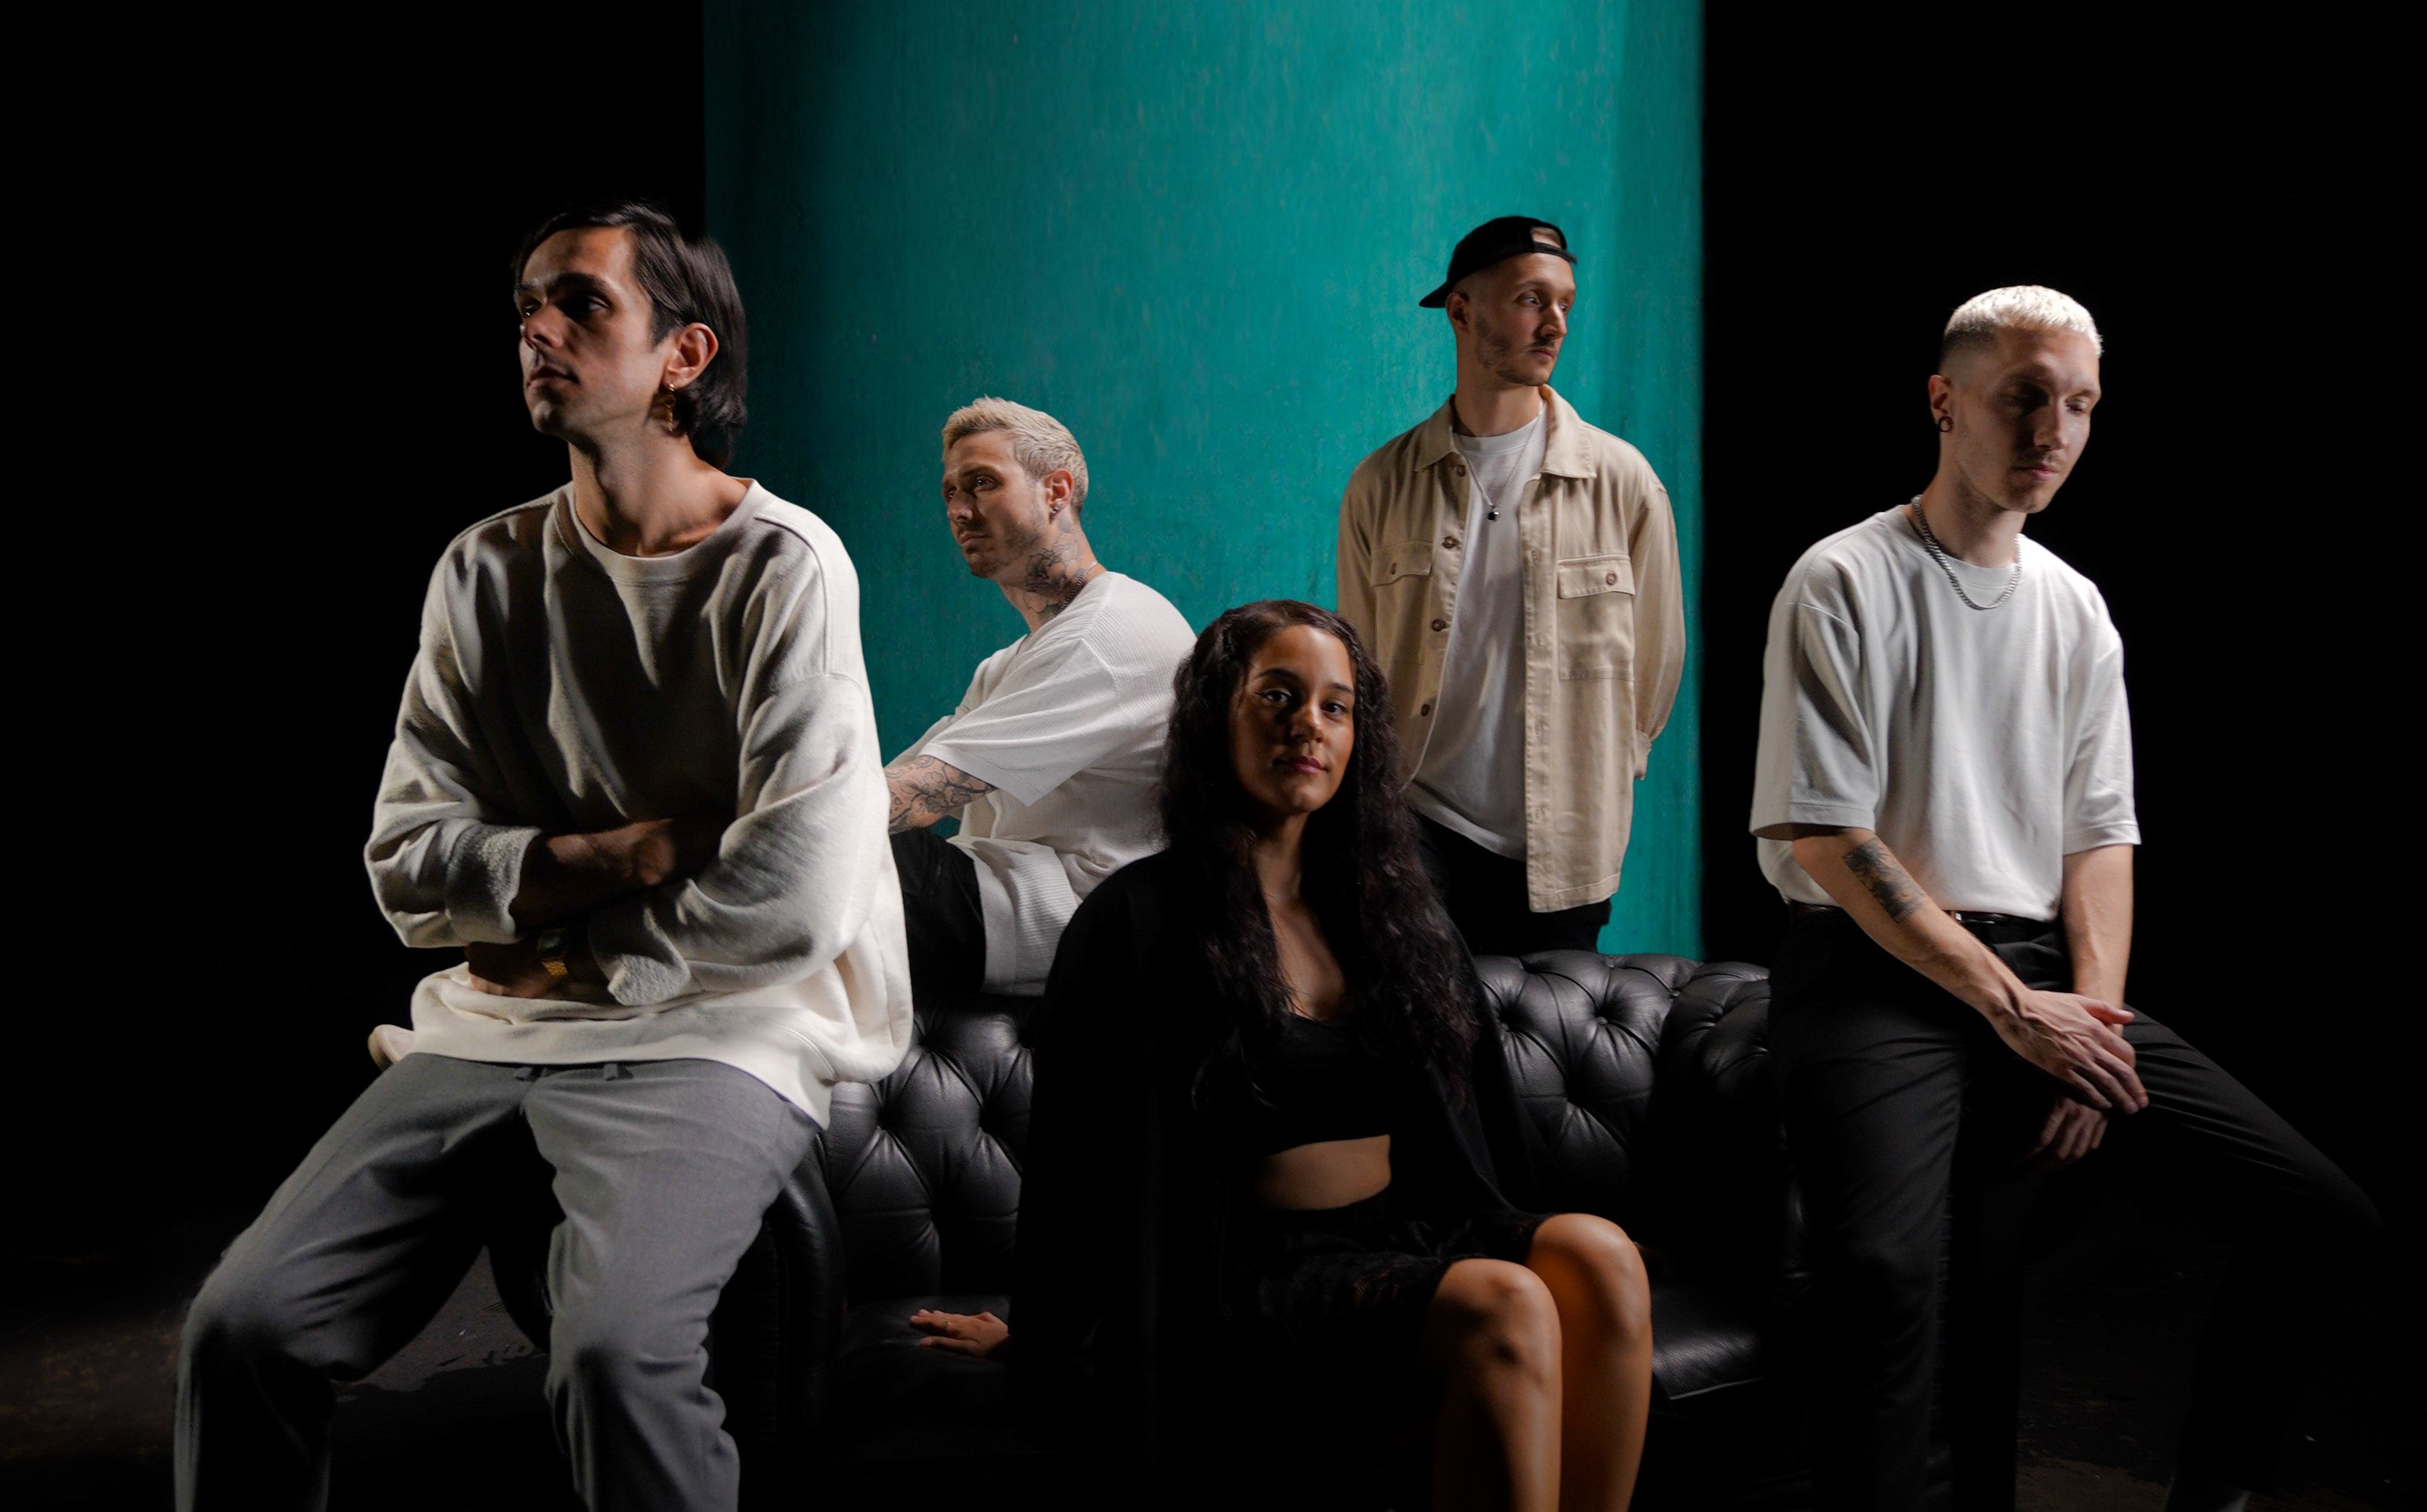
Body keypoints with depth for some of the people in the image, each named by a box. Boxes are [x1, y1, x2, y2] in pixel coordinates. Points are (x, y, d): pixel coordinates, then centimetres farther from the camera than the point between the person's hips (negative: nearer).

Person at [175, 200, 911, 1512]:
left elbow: (795, 904, -16)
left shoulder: (782, 570, -8)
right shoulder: (487, 570, 9)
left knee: (615, 1347, -30)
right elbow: (407, 864, 5)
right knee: (240, 1325, -9)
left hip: (718, 1032, -5)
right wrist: (621, 857, -9)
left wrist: (567, 947, -4)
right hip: (498, 1029, 5)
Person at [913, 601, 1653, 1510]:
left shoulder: (1388, 907, 18)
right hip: (1260, 1279, -6)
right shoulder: (1141, 922, -1)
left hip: (1413, 1244, 6)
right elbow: (1077, 1148, 2)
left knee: (1598, 1255, -25)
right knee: (1503, 1309, -32)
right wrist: (1040, 1329, 6)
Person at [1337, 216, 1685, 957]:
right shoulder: (1382, 484, 4)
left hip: (1564, 848, 0)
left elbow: (1656, 654, 9)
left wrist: (1599, 780, 11)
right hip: (1420, 824, 0)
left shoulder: (1621, 479, 1)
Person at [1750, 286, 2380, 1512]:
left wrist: (2094, 1007, -4)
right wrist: (2012, 1008, -13)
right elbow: (1828, 838, -11)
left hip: (2044, 971, 6)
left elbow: (2103, 834, 14)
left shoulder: (2075, 608, 15)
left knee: (2323, 1216, -5)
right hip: (1877, 969, -6)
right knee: (1882, 1265, -34)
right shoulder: (1846, 583, -4)